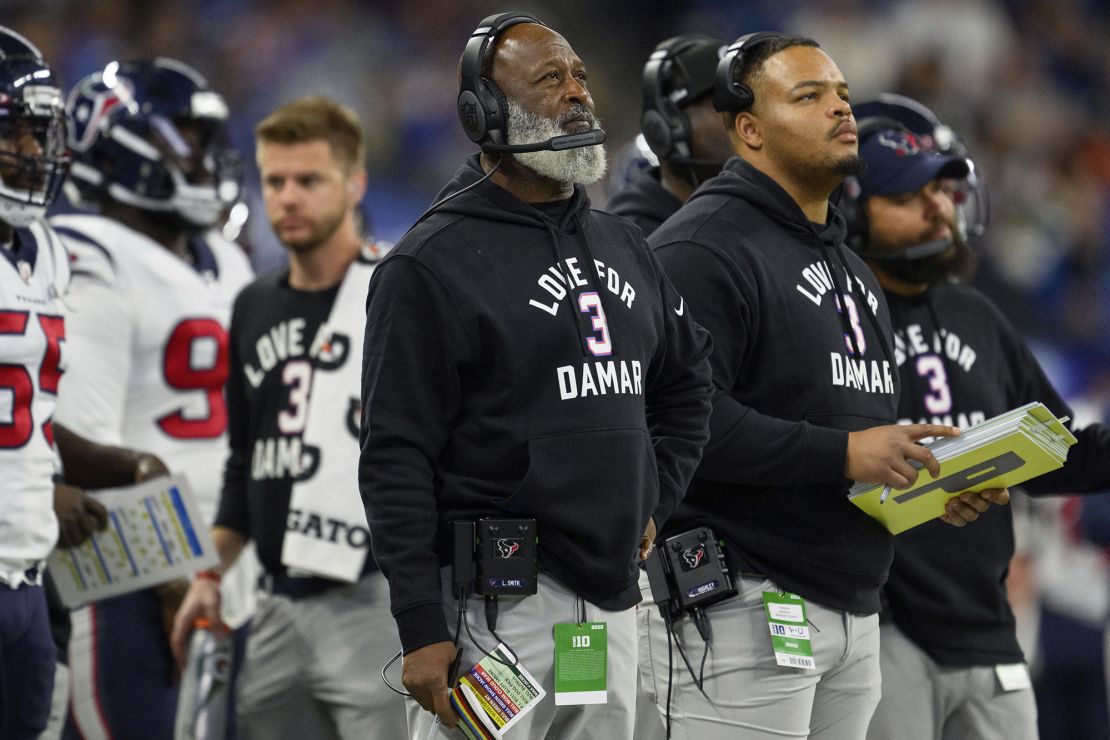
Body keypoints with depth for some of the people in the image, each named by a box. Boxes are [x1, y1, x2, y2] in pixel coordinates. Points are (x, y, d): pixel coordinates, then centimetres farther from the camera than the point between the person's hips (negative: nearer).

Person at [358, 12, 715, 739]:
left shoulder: (622, 247, 15)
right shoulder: (433, 263, -7)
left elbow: (688, 379, 31)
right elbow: (397, 458, -11)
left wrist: (654, 501, 15)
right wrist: (423, 629, -16)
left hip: (613, 594, 7)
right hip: (498, 603, -7)